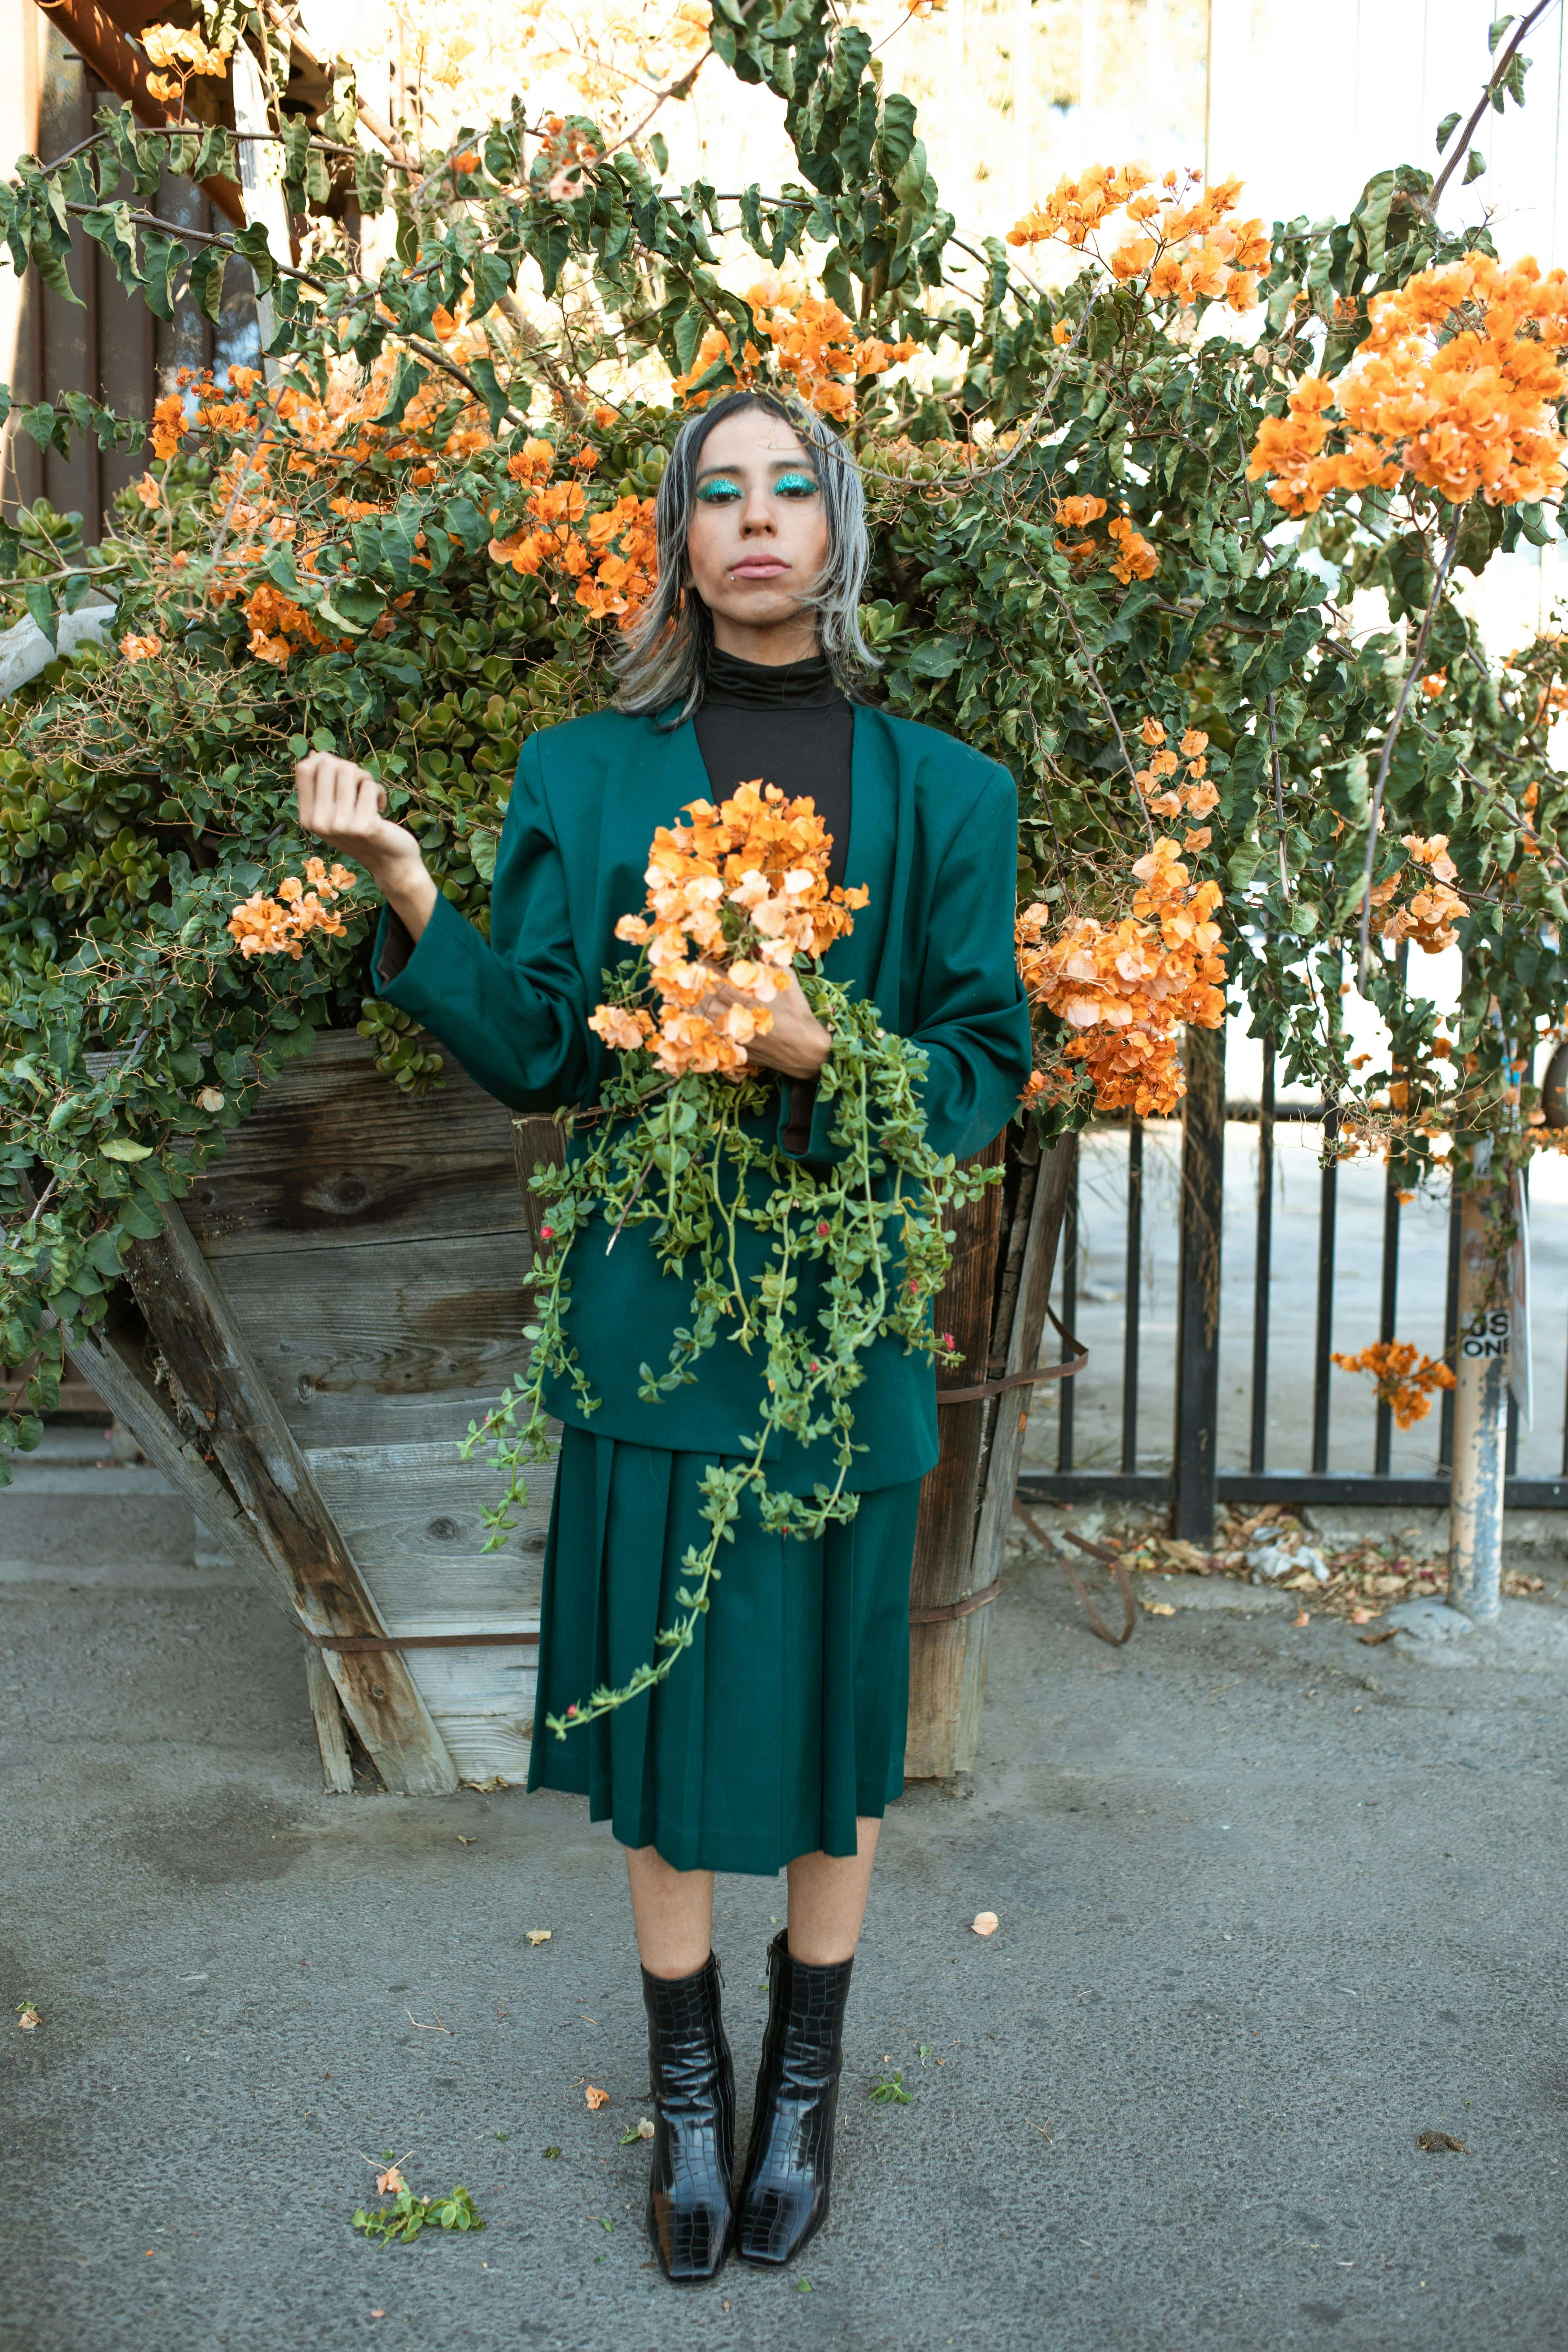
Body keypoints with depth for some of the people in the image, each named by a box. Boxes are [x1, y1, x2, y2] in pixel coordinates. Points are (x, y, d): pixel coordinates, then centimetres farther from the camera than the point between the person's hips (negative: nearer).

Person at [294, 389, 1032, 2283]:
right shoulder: (587, 775, 4)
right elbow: (541, 1058, -1)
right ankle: (689, 2091, 33)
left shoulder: (939, 794, 3)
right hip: (653, 1314, 0)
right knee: (664, 1704, 9)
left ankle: (803, 2085, 36)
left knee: (825, 1710, 11)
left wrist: (828, 1052, -17)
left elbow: (990, 1070, 1)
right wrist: (411, 896, -15)